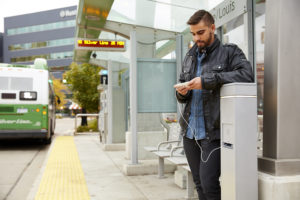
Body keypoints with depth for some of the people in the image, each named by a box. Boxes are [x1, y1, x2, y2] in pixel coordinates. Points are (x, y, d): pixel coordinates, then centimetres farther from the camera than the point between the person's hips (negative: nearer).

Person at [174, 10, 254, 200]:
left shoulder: (229, 52, -2)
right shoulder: (190, 57, 16)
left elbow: (246, 74, -20)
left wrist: (207, 80, -23)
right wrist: (182, 92, -3)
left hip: (213, 132, -6)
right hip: (190, 132, 6)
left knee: (209, 184, -8)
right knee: (199, 184, 13)